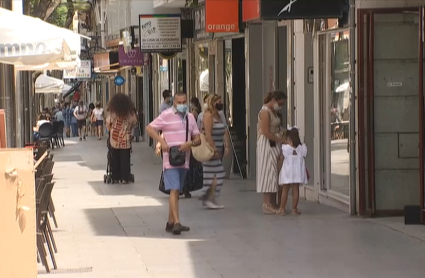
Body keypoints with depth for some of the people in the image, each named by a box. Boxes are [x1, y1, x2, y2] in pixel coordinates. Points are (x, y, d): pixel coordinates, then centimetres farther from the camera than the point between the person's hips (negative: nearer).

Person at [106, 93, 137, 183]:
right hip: (126, 141, 0)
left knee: (115, 160, 11)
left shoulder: (112, 113, -8)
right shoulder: (130, 113, -3)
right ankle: (124, 178, 1)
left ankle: (115, 178, 14)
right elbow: (134, 123, 7)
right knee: (125, 160, 4)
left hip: (114, 140, 0)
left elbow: (108, 125, -2)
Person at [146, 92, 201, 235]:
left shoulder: (190, 117, 13)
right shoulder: (167, 115, -6)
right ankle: (177, 222, -22)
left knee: (177, 192, 11)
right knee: (174, 190, -15)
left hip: (184, 160, 7)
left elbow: (198, 139, 13)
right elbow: (149, 128, -7)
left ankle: (170, 222, 19)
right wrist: (162, 141, -19)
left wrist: (190, 143, -10)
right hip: (170, 160, -7)